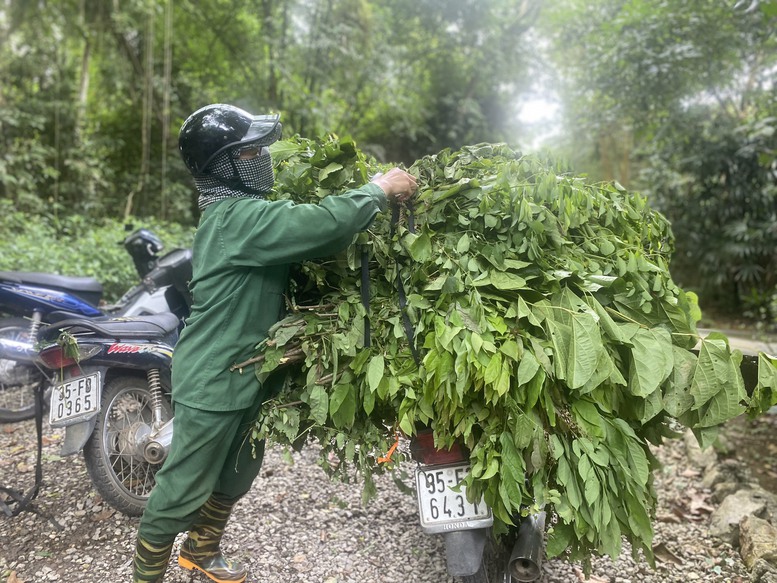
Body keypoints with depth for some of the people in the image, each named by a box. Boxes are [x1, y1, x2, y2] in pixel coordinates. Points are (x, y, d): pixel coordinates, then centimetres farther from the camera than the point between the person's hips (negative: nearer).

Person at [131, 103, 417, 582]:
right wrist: (380, 188, -18)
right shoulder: (239, 218, -23)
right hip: (215, 384, -10)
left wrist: (376, 200, 0)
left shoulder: (237, 212, 11)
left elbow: (307, 237, 10)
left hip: (247, 379, 10)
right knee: (184, 489, 7)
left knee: (237, 476, 25)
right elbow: (326, 225, -35)